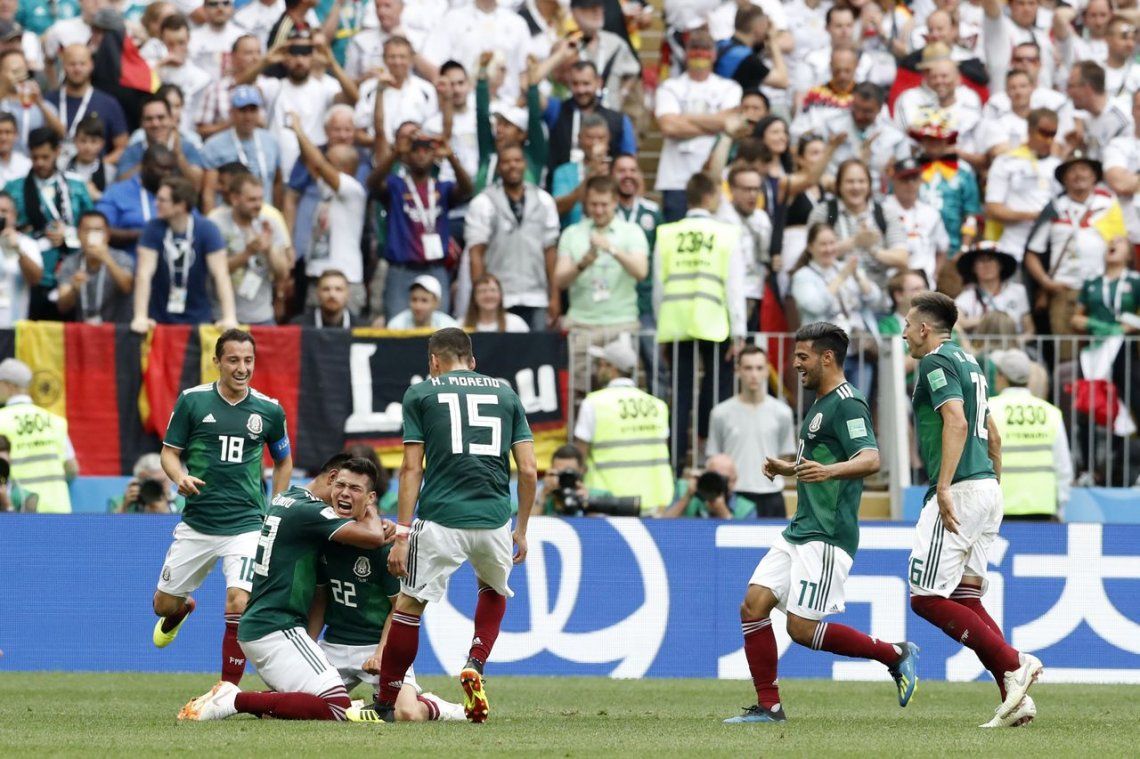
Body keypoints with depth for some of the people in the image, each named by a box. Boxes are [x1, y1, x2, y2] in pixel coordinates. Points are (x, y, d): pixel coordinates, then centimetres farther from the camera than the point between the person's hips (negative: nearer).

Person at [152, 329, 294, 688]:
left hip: (246, 526, -1)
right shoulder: (192, 400, -2)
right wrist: (180, 477, -18)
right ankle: (182, 610, 50)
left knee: (239, 603, -20)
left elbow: (283, 460, 17)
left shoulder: (269, 410, 1)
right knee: (164, 603, 10)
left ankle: (228, 689, -6)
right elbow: (169, 452, 4)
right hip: (196, 522, 1)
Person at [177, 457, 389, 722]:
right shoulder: (308, 511, -12)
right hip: (278, 630, -10)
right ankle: (237, 700, -17)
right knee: (337, 707, -18)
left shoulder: (289, 496, 16)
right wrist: (370, 512, 5)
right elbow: (373, 538, -18)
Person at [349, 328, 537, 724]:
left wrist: (402, 535, -1)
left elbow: (412, 469, 1)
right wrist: (521, 531, 18)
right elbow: (528, 470, 9)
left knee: (409, 605, 6)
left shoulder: (420, 393, 8)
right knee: (495, 591, 30)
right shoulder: (505, 392, 15)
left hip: (441, 520, -3)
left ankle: (384, 706, 9)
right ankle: (474, 666, 9)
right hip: (494, 520, 3)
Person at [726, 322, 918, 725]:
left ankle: (896, 655, 2)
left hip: (826, 538, -10)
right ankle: (768, 706, 4)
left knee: (803, 628, -12)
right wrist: (788, 469, 31)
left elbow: (870, 459, -28)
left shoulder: (847, 404, -13)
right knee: (753, 605, 0)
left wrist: (828, 470, -44)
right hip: (798, 532, 10)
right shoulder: (820, 404, 19)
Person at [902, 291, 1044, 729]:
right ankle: (1015, 699, -3)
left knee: (926, 598, -7)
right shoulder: (967, 362, 21)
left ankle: (1014, 663, -16)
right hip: (987, 488, 10)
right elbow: (992, 436, 26)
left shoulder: (936, 362, -8)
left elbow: (957, 422, -22)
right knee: (965, 599, 8)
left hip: (959, 492, -10)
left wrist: (944, 487, -26)